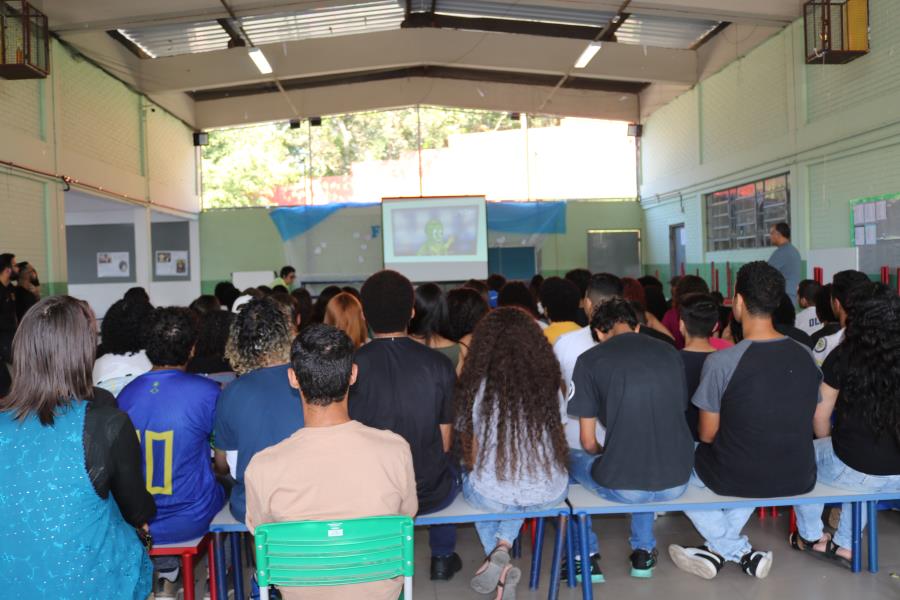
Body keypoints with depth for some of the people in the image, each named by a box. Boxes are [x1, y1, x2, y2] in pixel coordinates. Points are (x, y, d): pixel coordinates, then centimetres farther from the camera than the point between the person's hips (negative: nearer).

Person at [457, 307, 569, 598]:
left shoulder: (476, 385, -7)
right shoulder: (548, 380, -2)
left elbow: (471, 454, 4)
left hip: (492, 497, -2)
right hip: (549, 495, 2)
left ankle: (496, 557, 16)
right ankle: (504, 545, 12)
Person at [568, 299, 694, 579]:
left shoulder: (590, 360, -4)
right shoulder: (670, 353, 8)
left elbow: (589, 443, -2)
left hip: (621, 487, -4)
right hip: (677, 482, 5)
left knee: (571, 459, 26)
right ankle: (643, 551, 37)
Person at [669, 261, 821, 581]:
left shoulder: (721, 361, -20)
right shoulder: (806, 356, -5)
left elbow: (707, 435, -9)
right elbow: (798, 423, 8)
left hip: (736, 480, -5)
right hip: (799, 479, 5)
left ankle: (740, 551, 19)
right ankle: (719, 548, 27)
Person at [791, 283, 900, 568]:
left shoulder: (843, 357, -11)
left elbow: (820, 417, -1)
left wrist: (830, 444, 20)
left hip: (853, 470, -4)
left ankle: (811, 536, 36)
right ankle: (845, 544, 37)